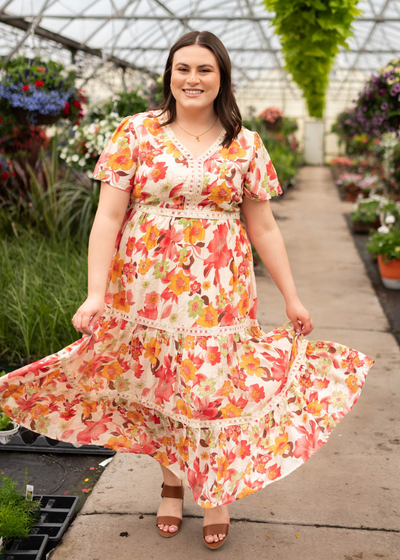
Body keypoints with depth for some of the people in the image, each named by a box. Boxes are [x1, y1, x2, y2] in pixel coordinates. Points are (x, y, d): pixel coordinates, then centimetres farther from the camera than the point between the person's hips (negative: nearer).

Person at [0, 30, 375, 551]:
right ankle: (171, 483, 34)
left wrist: (292, 296, 9)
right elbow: (109, 217, -4)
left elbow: (263, 227, 9)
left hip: (218, 293, 0)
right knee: (159, 386, 9)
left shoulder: (245, 145, 6)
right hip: (148, 288, 0)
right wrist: (96, 293, -13)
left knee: (216, 386, 2)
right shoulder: (136, 132, 1)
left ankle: (216, 493, 26)